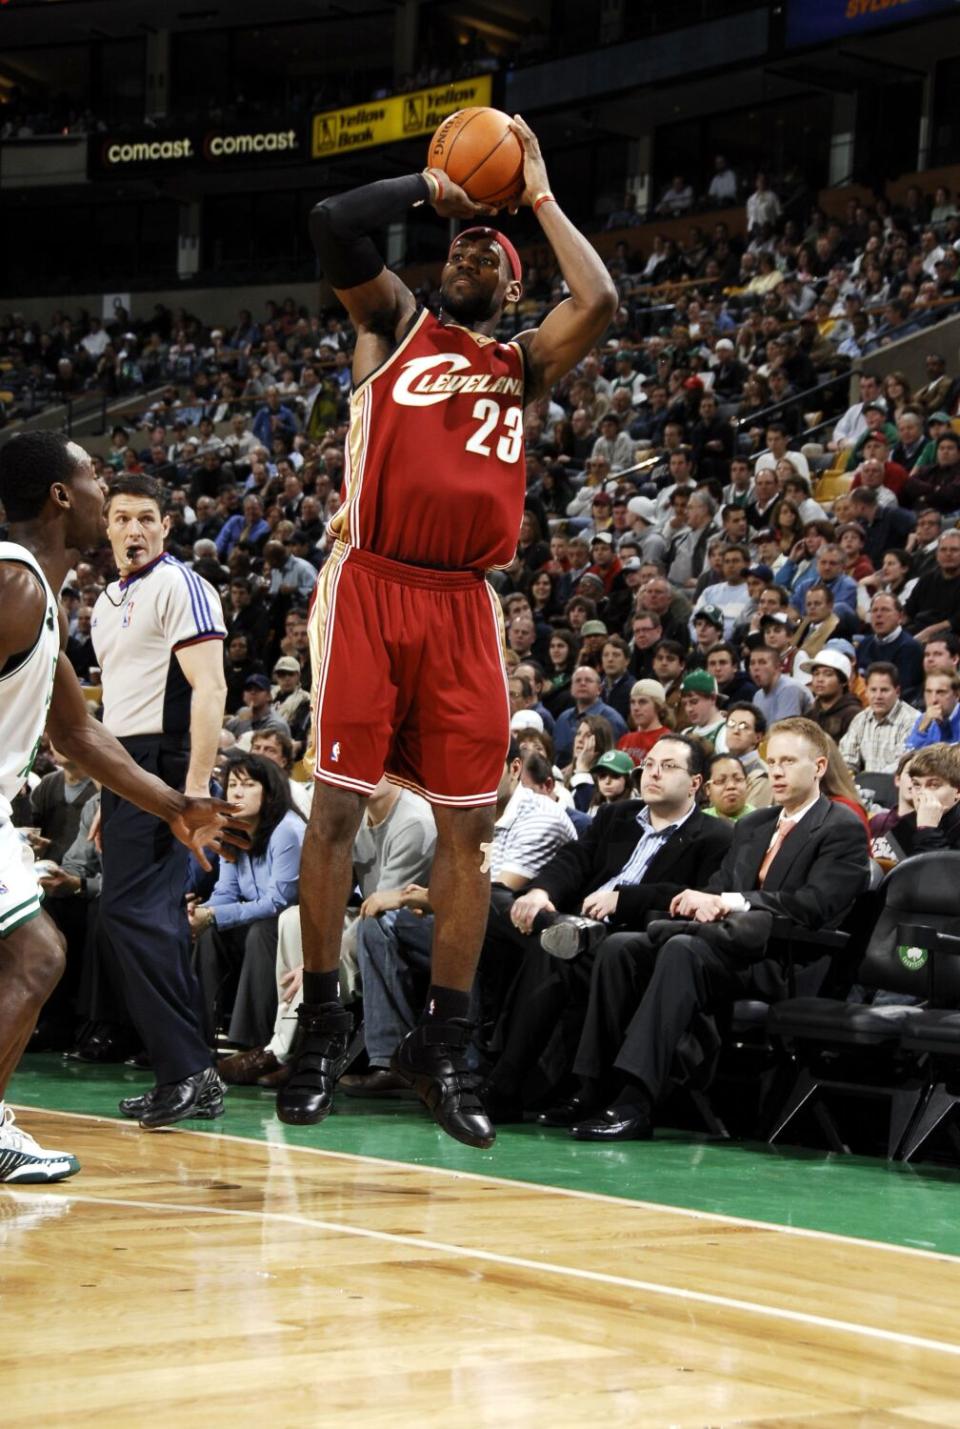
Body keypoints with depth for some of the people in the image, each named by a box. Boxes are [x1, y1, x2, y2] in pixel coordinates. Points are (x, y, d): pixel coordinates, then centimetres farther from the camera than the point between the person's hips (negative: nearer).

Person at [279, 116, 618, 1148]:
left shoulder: (524, 364, 18)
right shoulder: (393, 324, 13)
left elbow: (599, 303, -1)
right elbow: (333, 223, -3)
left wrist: (538, 195, 9)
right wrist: (432, 187, 9)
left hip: (463, 606, 3)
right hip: (372, 588, -3)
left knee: (467, 823, 1)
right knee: (338, 802, -4)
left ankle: (442, 1046, 9)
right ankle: (320, 1025, 7)